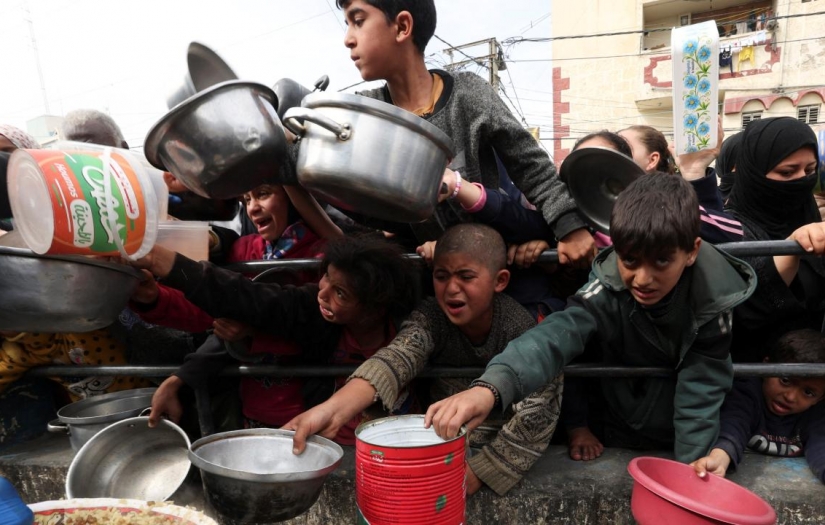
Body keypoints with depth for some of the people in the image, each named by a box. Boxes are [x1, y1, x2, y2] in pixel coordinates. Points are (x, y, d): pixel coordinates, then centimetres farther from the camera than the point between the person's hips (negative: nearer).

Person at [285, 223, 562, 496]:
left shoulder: (521, 328, -21)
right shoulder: (431, 316, -16)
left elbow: (535, 414, -24)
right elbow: (398, 357, -35)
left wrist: (478, 471, -29)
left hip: (504, 449, -1)